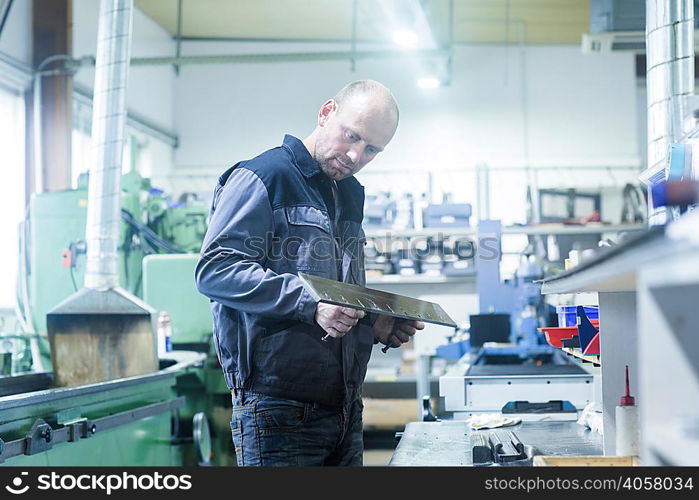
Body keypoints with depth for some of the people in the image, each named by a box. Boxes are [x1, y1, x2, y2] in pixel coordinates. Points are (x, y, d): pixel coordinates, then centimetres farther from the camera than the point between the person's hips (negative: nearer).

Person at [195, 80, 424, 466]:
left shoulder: (350, 195, 21)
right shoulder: (263, 177, -6)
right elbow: (214, 270, -17)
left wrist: (378, 325, 7)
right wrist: (309, 302, -25)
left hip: (344, 405, 8)